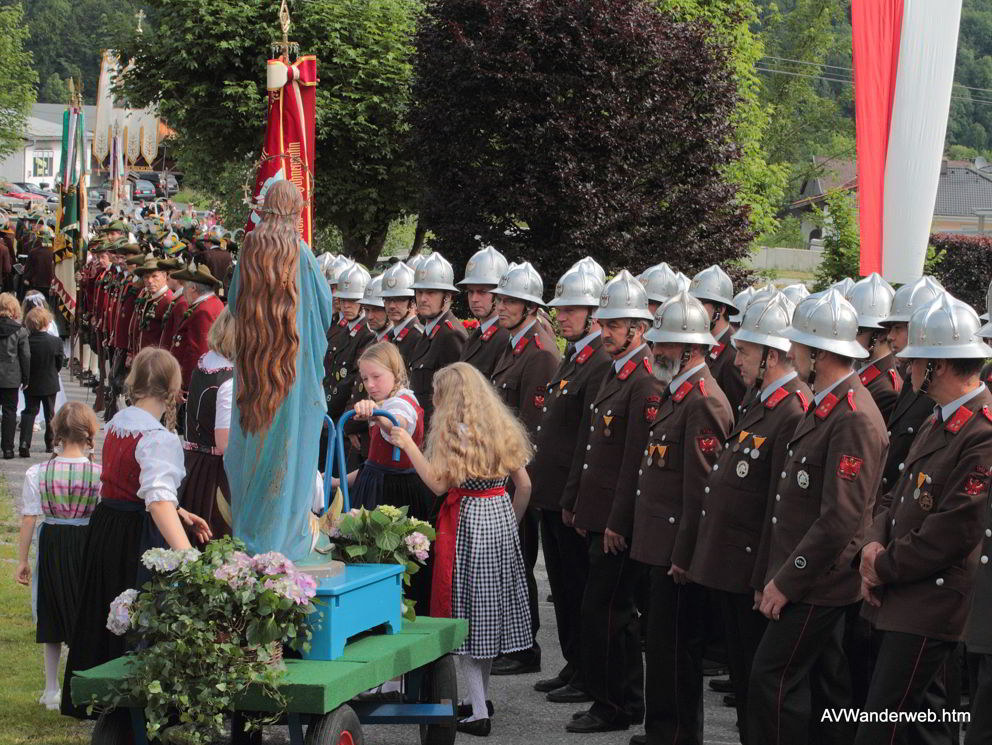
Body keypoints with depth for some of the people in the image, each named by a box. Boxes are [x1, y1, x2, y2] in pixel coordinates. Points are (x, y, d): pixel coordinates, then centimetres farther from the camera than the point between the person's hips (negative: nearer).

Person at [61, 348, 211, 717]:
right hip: (139, 536, -9)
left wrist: (179, 513, 15)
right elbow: (159, 500, -35)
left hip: (104, 527, 9)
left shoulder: (118, 421, 5)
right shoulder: (159, 438, -22)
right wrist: (187, 557, -45)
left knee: (103, 617, 21)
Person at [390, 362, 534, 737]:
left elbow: (440, 483, -16)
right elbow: (524, 484, 11)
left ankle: (479, 713, -6)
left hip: (468, 520, -7)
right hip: (501, 514, 7)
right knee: (491, 606, 17)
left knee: (467, 612, -3)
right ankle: (482, 697, 27)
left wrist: (408, 446, -14)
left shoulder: (454, 430, -12)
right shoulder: (501, 426, 10)